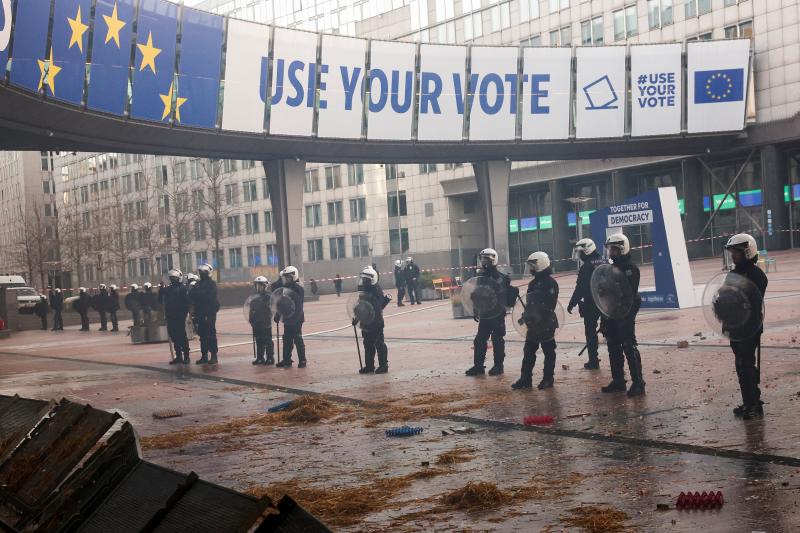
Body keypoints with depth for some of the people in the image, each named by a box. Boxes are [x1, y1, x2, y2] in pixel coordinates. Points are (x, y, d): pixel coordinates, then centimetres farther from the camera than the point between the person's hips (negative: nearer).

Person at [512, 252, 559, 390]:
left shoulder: (550, 283, -13)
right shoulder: (533, 283, 14)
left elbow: (549, 304, -21)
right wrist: (525, 316, 13)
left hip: (546, 323, -9)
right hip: (534, 323, 9)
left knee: (548, 351, 2)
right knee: (528, 351, 8)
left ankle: (547, 379, 9)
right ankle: (525, 379, 11)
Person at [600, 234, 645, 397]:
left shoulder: (630, 269, -9)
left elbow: (631, 294, -17)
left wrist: (627, 316, -23)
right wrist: (604, 319, 15)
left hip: (625, 315, -8)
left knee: (629, 348, -9)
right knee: (614, 349, 12)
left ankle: (638, 383, -7)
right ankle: (618, 381, 21)